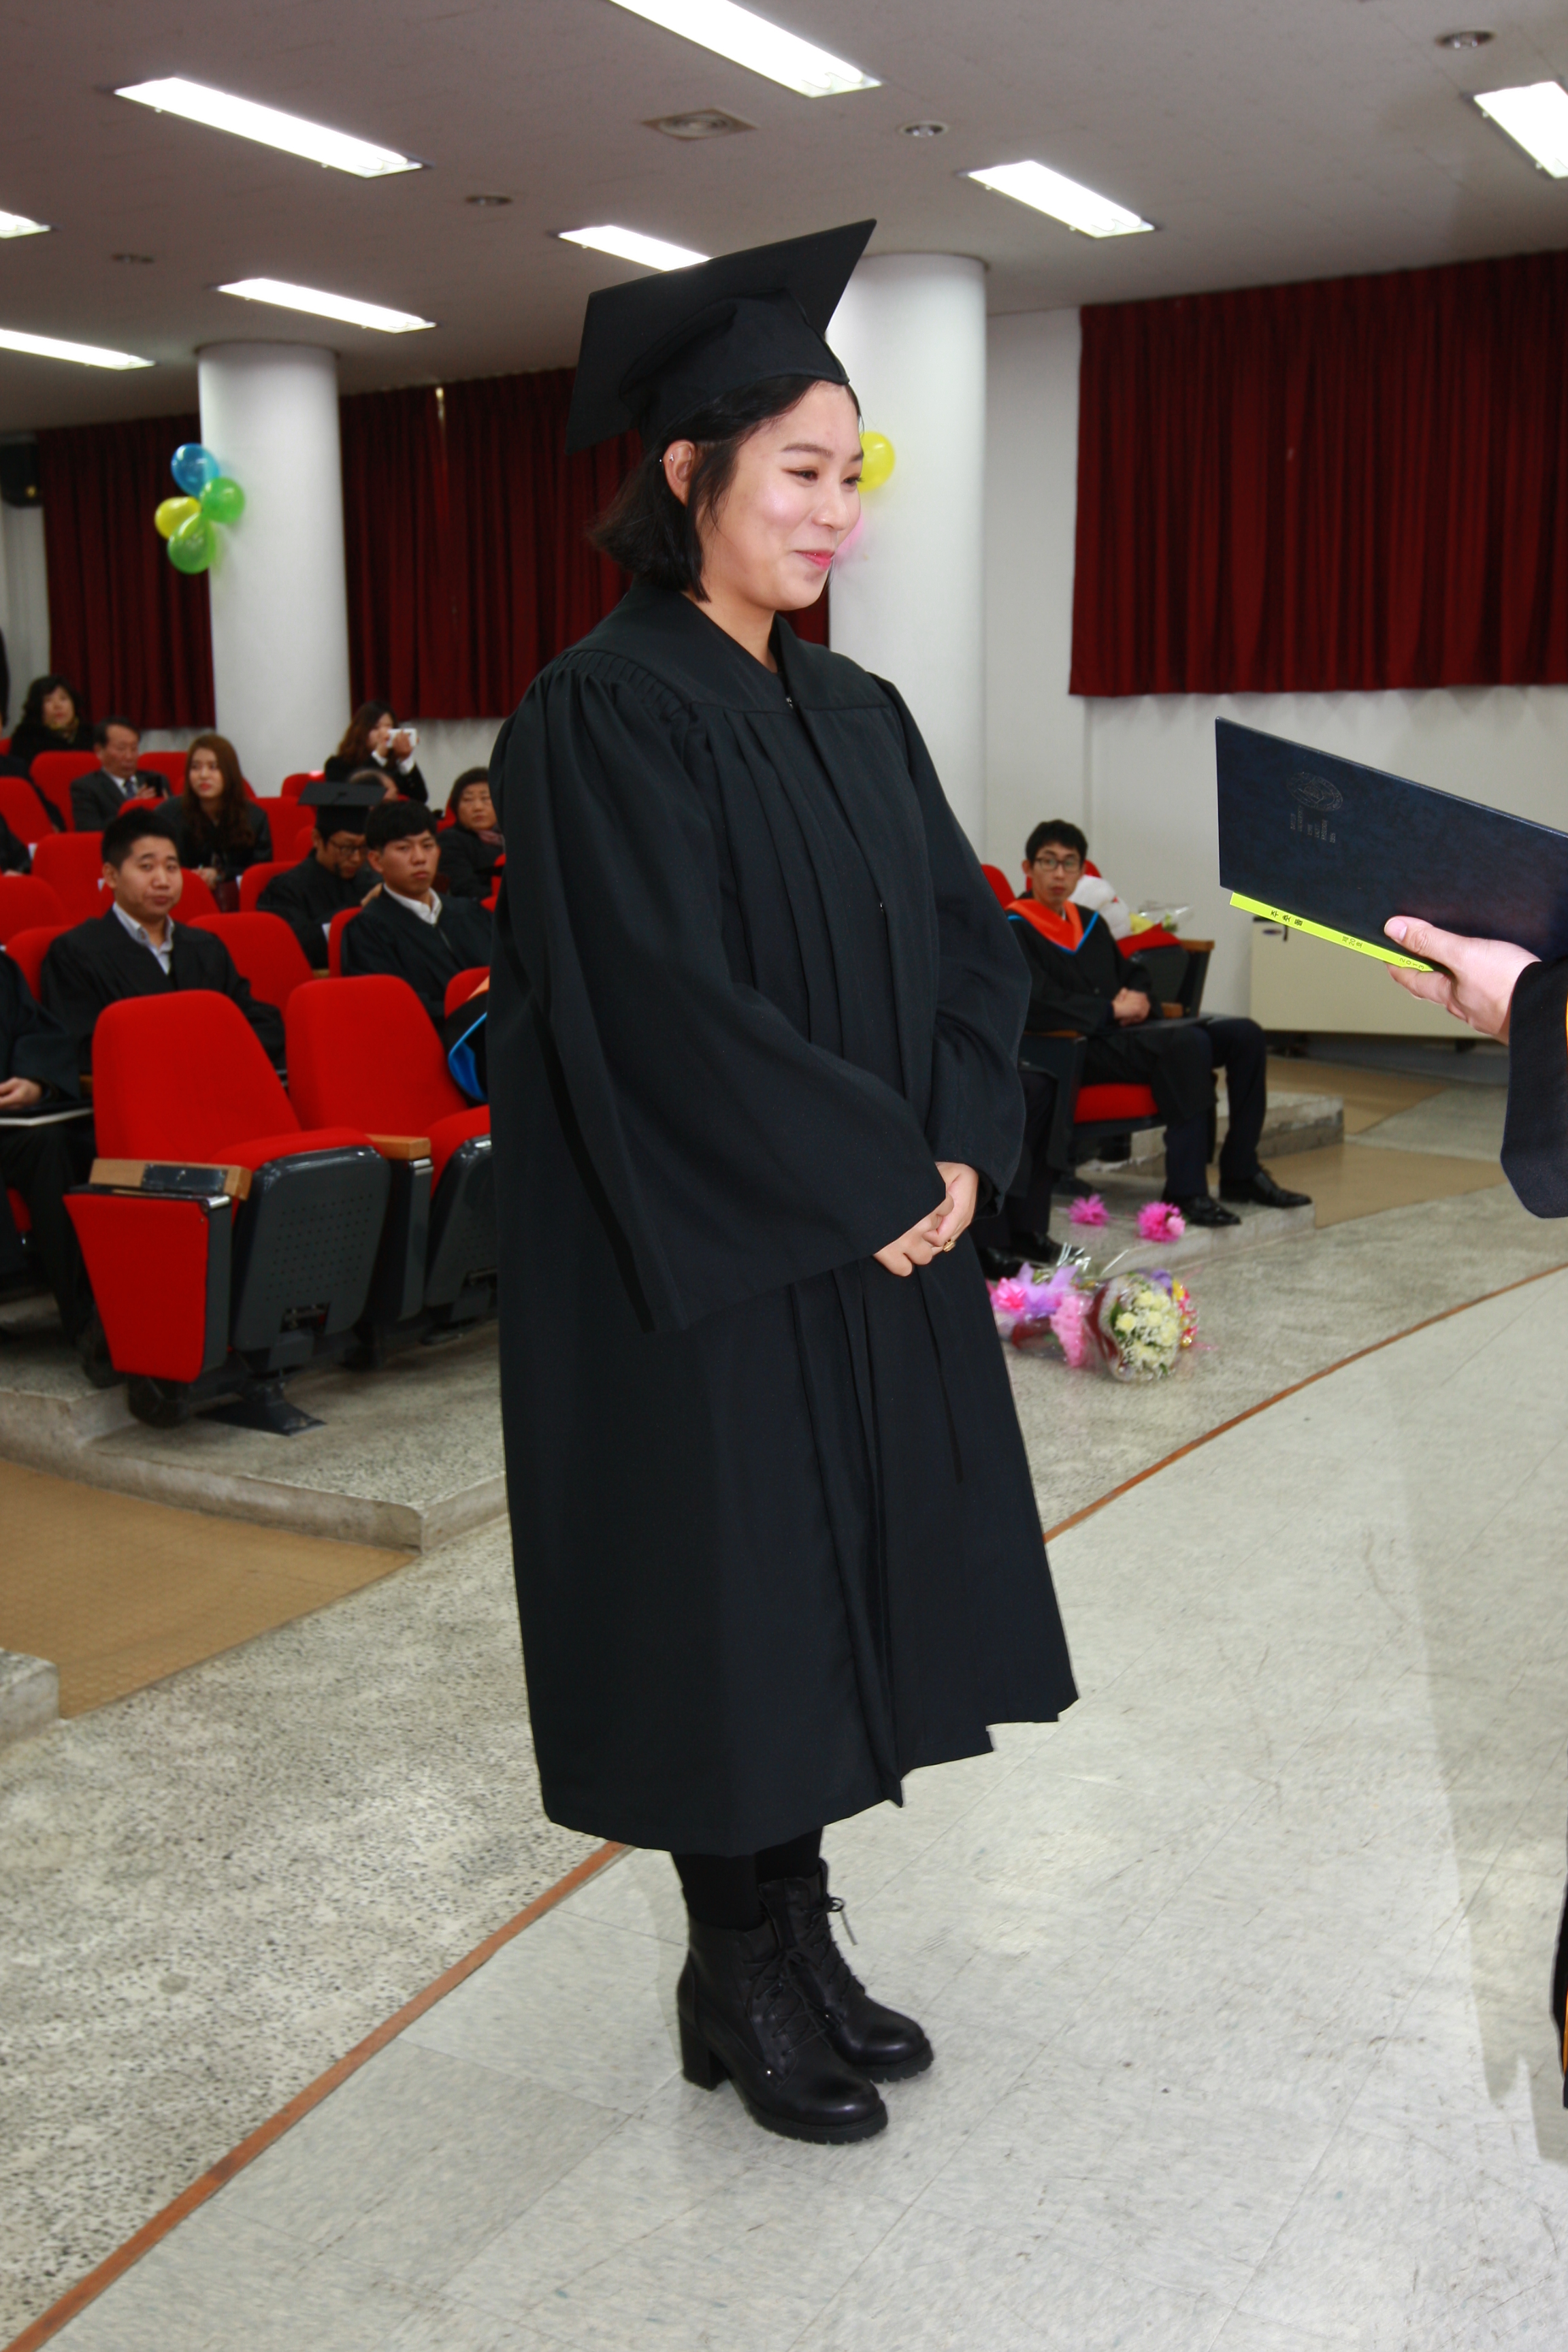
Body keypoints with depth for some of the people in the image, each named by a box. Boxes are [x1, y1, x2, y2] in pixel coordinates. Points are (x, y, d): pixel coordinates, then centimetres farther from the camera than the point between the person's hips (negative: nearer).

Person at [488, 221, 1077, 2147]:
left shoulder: (857, 715, 11)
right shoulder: (603, 715, -12)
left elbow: (966, 939, 8)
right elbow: (666, 1002, -21)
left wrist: (960, 1156, -7)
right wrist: (876, 1184, -16)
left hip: (874, 1254, 7)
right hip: (703, 1269, -7)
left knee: (830, 1597, 14)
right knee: (725, 1606, 4)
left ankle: (798, 1933, 31)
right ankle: (737, 1980, 24)